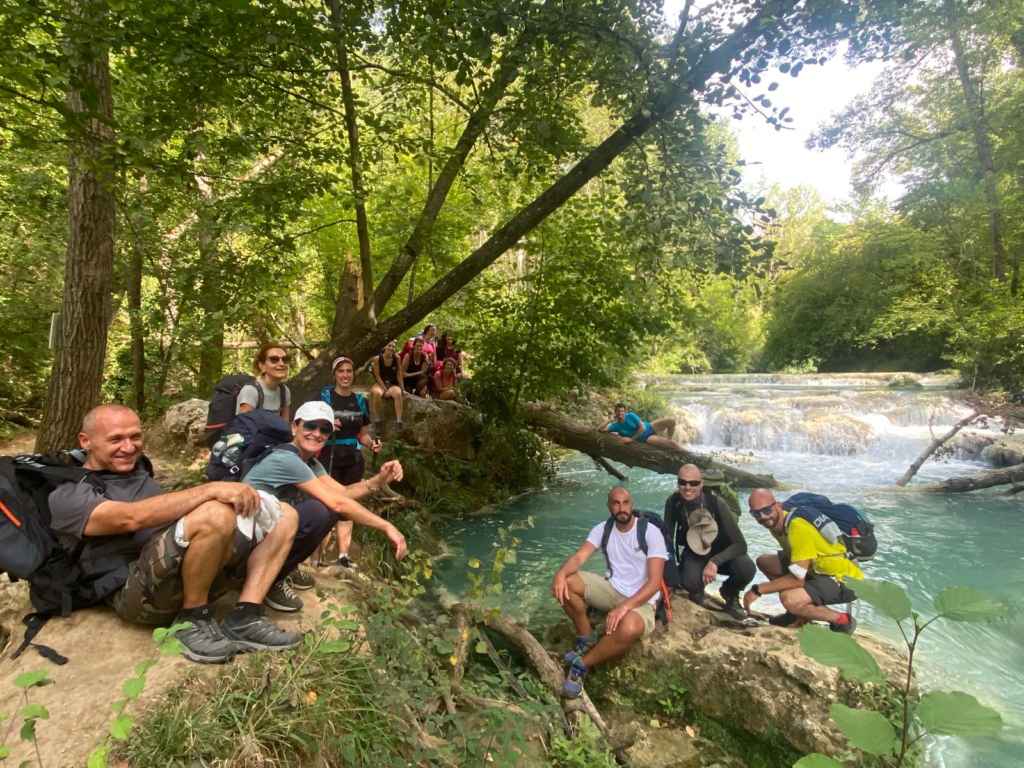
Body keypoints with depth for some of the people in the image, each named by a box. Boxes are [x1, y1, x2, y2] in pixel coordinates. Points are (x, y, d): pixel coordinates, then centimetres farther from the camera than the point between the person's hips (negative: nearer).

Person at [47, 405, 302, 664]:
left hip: (196, 572, 8)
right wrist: (211, 489, -26)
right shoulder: (68, 495, -2)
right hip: (139, 592, -8)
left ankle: (243, 619, -12)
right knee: (215, 514, -35)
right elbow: (133, 517, -22)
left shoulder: (136, 471, 23)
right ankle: (192, 619, -12)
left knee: (284, 515, 1)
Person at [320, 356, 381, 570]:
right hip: (329, 457, -4)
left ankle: (343, 555, 11)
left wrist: (372, 444, -3)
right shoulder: (324, 396, -1)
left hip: (353, 460, 4)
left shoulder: (360, 400, 11)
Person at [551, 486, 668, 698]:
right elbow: (579, 556, -13)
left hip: (641, 600, -4)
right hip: (612, 589, 5)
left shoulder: (651, 532, -15)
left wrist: (625, 606, -35)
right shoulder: (602, 529, -1)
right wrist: (561, 573, -37)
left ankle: (581, 665, -15)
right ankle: (586, 638, 0)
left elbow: (654, 582, -20)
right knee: (565, 582, -18)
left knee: (629, 628, -40)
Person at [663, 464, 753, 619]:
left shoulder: (715, 503, -25)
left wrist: (715, 562, -38)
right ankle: (697, 591, 8)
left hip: (721, 552, 0)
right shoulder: (673, 503, -19)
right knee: (689, 582, -33)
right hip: (694, 555, 0)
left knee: (746, 568, -32)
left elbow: (740, 544, -26)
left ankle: (730, 594, 5)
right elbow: (668, 536, -8)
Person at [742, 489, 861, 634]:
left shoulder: (798, 527, -29)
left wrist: (757, 590, -22)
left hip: (846, 581, -9)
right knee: (764, 561, 4)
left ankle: (842, 620, -6)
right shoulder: (776, 523, -2)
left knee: (789, 599, -31)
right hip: (820, 571, 9)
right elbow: (791, 558, 11)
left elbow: (797, 579, -28)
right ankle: (799, 612, 13)